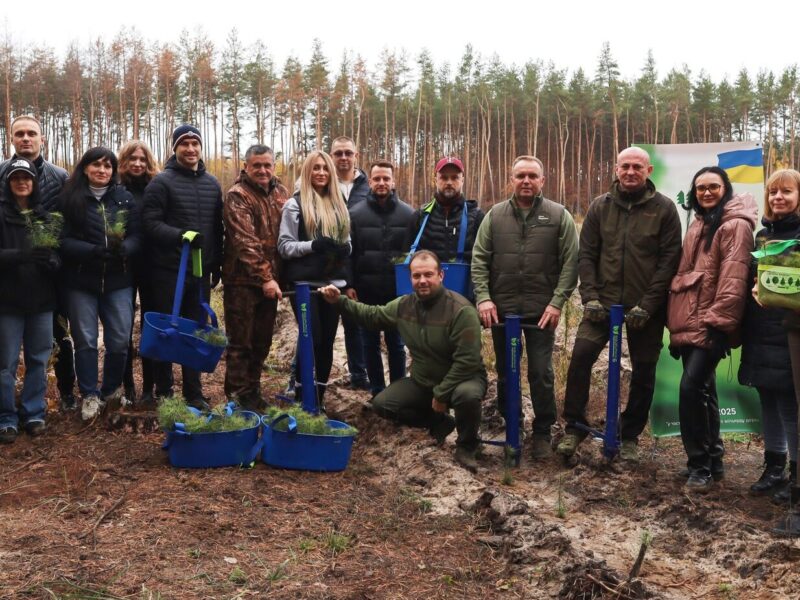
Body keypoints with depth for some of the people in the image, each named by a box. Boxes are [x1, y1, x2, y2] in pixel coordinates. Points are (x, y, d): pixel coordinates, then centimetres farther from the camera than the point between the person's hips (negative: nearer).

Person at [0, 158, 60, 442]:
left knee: (39, 359, 9)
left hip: (42, 298, 3)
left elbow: (58, 251, 7)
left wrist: (52, 260, -15)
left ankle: (34, 413, 20)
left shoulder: (46, 215, 8)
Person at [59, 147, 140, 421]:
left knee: (119, 340, 2)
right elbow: (64, 240, -6)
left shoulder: (125, 198, 6)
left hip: (118, 281, 2)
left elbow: (137, 236, 3)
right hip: (80, 282, -1)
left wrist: (122, 250, -19)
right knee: (85, 340, 3)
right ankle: (90, 395, 16)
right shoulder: (71, 199, -1)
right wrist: (94, 251, -22)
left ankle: (111, 390, 23)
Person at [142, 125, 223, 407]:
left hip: (201, 271, 5)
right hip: (168, 270, -5)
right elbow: (151, 224, -13)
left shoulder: (212, 183, 12)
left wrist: (217, 264, 14)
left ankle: (194, 393, 18)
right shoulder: (162, 182, -5)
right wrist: (181, 235, -27)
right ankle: (163, 392, 15)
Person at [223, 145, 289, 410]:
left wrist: (276, 276, 9)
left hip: (271, 279, 6)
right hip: (243, 280, -6)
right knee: (240, 341, 0)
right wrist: (265, 277, -24)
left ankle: (253, 391, 26)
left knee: (262, 340, 13)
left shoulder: (280, 191, 10)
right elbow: (245, 241, -19)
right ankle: (239, 396, 9)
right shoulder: (237, 196, -10)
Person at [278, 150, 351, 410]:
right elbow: (284, 246, -6)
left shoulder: (338, 204, 14)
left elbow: (347, 241, 21)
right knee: (311, 339, -7)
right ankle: (301, 398, 5)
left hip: (333, 282, 5)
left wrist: (343, 249, -2)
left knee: (327, 340, 7)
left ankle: (320, 398, 17)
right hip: (305, 283, -5)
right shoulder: (295, 204, -2)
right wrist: (314, 245, -20)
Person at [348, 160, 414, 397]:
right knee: (371, 344, 10)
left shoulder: (408, 214, 0)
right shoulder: (356, 213, -1)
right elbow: (348, 253, -1)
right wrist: (349, 286, -6)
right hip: (367, 291, 1)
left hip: (398, 291, 0)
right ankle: (377, 392, 21)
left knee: (396, 344, 9)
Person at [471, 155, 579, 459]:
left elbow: (570, 262, -4)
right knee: (504, 371, 14)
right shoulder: (495, 215, 4)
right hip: (501, 309, 2)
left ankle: (542, 432, 16)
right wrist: (483, 297, -8)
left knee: (541, 373, 0)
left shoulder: (558, 215, -1)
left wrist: (557, 301, -12)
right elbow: (479, 260, 3)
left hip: (542, 311, -2)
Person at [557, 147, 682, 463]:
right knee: (581, 355, -14)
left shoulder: (664, 208, -3)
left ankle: (630, 436, 23)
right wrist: (590, 296, -7)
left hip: (645, 308, -1)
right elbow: (586, 254, 5)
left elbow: (669, 260, -7)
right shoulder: (600, 206, 4)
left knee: (643, 372, 6)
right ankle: (574, 427, 1)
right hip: (604, 302, 1)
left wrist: (647, 304, -13)